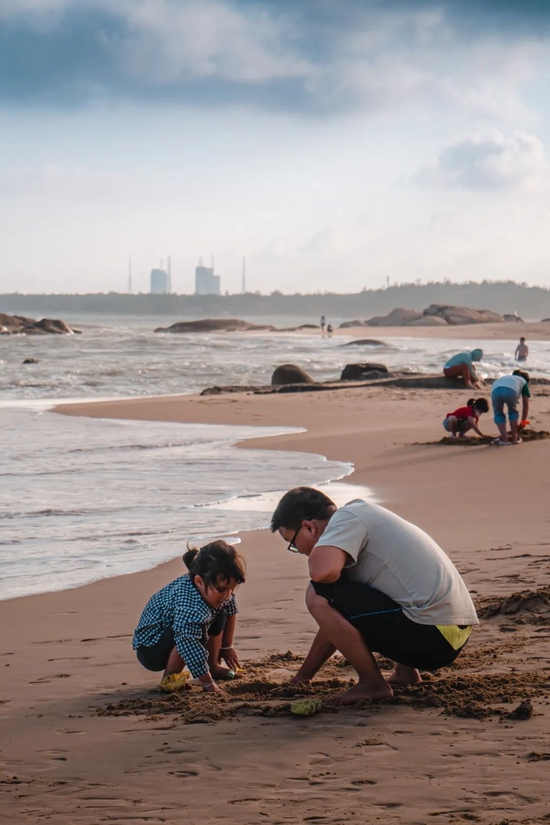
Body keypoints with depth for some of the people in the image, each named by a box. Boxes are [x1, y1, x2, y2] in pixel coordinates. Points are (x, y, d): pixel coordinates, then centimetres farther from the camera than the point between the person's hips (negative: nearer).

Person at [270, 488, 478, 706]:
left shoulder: (346, 518, -6)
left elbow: (322, 571, -28)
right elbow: (336, 621, 27)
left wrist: (316, 553, -3)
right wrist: (303, 675, 29)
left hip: (432, 636, -10)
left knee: (318, 596, -12)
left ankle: (372, 684, -3)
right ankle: (406, 670, 19)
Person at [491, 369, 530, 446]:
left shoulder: (504, 378, 47)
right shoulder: (523, 381, 37)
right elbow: (525, 404, 34)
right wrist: (523, 421, 44)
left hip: (495, 390, 2)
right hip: (511, 390, -2)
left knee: (498, 414, 21)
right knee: (513, 412, 24)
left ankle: (504, 439, 10)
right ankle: (514, 438, 26)